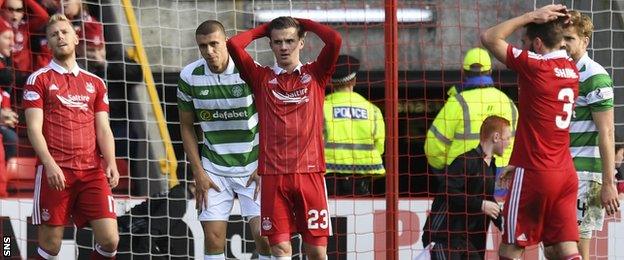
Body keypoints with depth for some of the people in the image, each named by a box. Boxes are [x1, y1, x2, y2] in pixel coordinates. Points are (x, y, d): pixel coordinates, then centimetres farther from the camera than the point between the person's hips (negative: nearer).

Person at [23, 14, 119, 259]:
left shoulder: (95, 83, 17)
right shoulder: (39, 80, 4)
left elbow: (103, 129, 13)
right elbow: (34, 128, -4)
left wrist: (110, 163, -5)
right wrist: (49, 164, -19)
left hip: (92, 172, 3)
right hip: (54, 172, -3)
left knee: (109, 240, -8)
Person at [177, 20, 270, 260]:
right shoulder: (189, 76, -5)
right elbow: (186, 126, 6)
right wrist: (198, 172, 1)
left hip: (252, 167, -2)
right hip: (214, 170, 2)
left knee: (263, 233, -12)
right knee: (213, 237, -4)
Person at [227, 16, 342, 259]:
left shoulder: (315, 74, 11)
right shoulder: (261, 77, 11)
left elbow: (335, 40, -4)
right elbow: (233, 44, 0)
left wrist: (302, 23, 10)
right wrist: (264, 29, 14)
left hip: (310, 173, 0)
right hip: (272, 175, 0)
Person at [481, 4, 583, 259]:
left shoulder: (533, 65, -13)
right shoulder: (571, 70, 8)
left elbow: (490, 38, -5)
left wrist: (531, 16, -4)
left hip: (534, 174, -7)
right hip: (566, 174, 7)